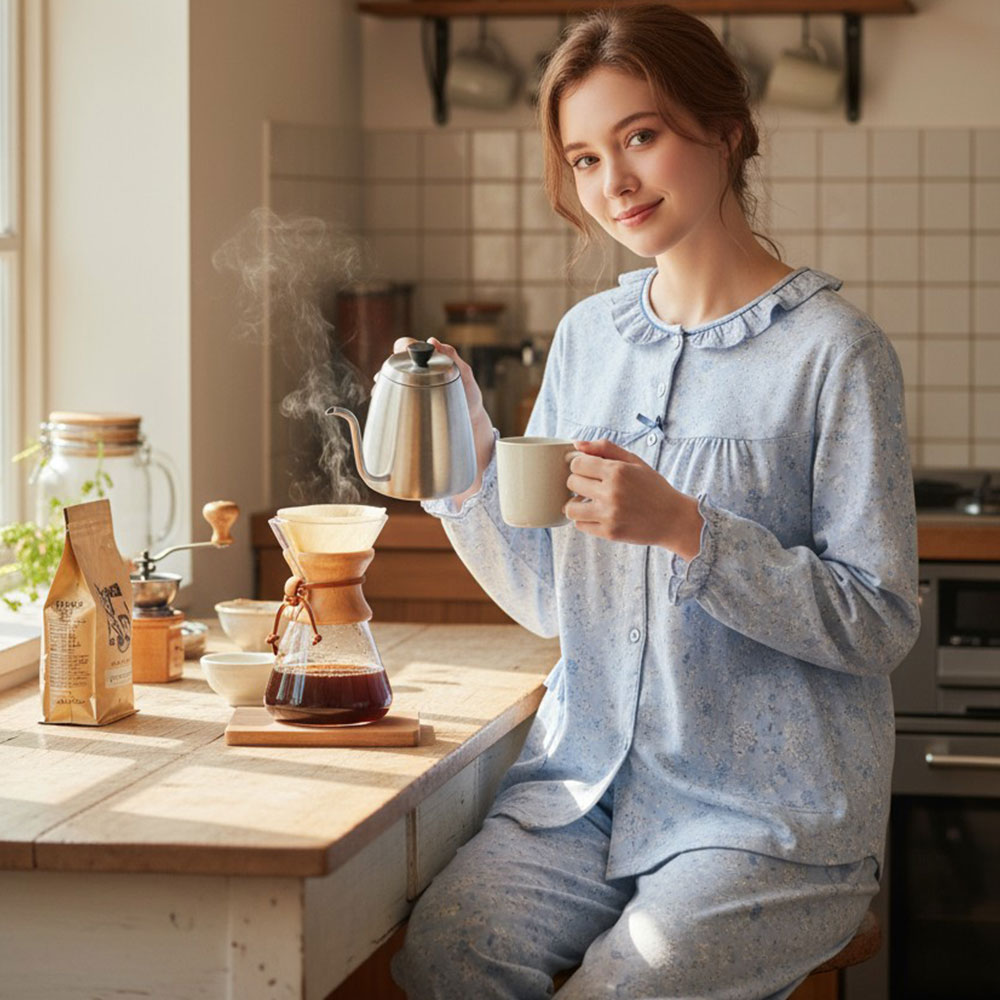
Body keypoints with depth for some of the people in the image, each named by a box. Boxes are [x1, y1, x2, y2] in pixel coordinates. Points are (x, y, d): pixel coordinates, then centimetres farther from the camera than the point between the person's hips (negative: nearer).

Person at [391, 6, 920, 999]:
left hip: (771, 813, -4)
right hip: (583, 780, 5)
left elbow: (879, 622, -10)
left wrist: (685, 528, -20)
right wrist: (466, 464, -2)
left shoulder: (830, 349, -7)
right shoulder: (586, 336, 11)